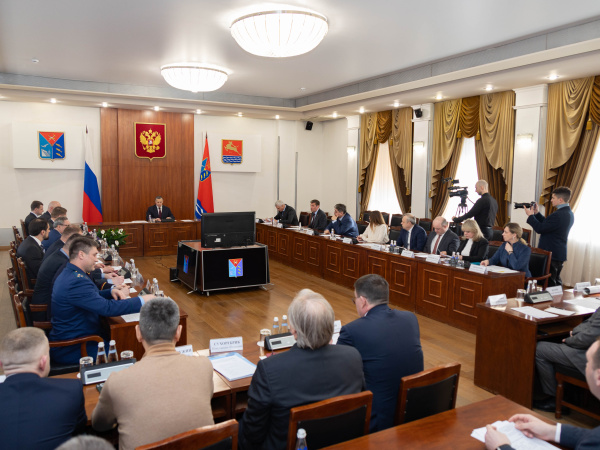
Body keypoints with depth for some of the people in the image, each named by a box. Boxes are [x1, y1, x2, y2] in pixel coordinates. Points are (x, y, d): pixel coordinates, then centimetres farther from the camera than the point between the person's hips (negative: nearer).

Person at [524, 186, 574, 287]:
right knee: (556, 282, 20)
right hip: (560, 254, 10)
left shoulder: (559, 215, -24)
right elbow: (547, 224, 16)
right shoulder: (568, 213, 10)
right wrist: (537, 213, 11)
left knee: (549, 284, -5)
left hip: (551, 255, -10)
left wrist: (530, 215, -8)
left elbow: (540, 229, -20)